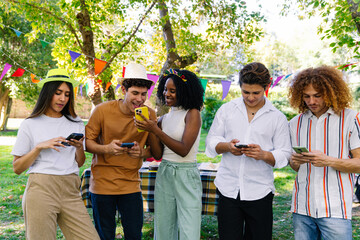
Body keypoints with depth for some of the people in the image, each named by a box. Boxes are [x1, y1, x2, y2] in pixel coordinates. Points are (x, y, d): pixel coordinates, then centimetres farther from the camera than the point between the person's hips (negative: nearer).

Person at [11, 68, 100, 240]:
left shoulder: (76, 123, 14)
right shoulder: (30, 124, 5)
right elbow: (17, 168, 3)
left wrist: (79, 147, -3)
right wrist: (39, 147, -10)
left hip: (70, 191, 3)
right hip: (41, 189, -3)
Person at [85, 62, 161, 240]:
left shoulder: (149, 115, -5)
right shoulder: (102, 110, -10)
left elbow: (156, 151, 3)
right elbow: (87, 142, -3)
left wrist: (142, 152, -20)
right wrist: (106, 149, -23)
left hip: (131, 184, 2)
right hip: (102, 184, -1)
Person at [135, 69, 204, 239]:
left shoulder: (192, 114, -7)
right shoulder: (164, 118, 11)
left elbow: (183, 150, -17)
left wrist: (155, 130, -19)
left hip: (186, 175, -6)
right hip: (164, 174, 6)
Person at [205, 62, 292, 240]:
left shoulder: (277, 118, 4)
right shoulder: (226, 110, 8)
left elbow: (284, 154, 2)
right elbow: (211, 141, 9)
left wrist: (264, 155, -18)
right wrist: (226, 146, -12)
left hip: (259, 192, 0)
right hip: (228, 189, 1)